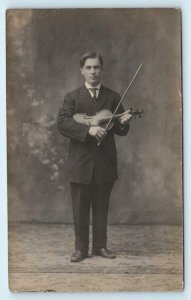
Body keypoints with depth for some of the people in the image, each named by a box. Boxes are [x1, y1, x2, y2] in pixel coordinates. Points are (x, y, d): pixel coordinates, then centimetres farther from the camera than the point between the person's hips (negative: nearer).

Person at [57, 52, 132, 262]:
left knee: (102, 207, 9)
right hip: (81, 163, -1)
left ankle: (100, 246, 21)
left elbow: (121, 130, 10)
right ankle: (81, 248, 14)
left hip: (105, 162, 2)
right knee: (80, 208, 3)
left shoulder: (113, 97, 10)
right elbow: (62, 123, -11)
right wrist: (88, 129, -23)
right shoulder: (72, 97, 4)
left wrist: (123, 123, -14)